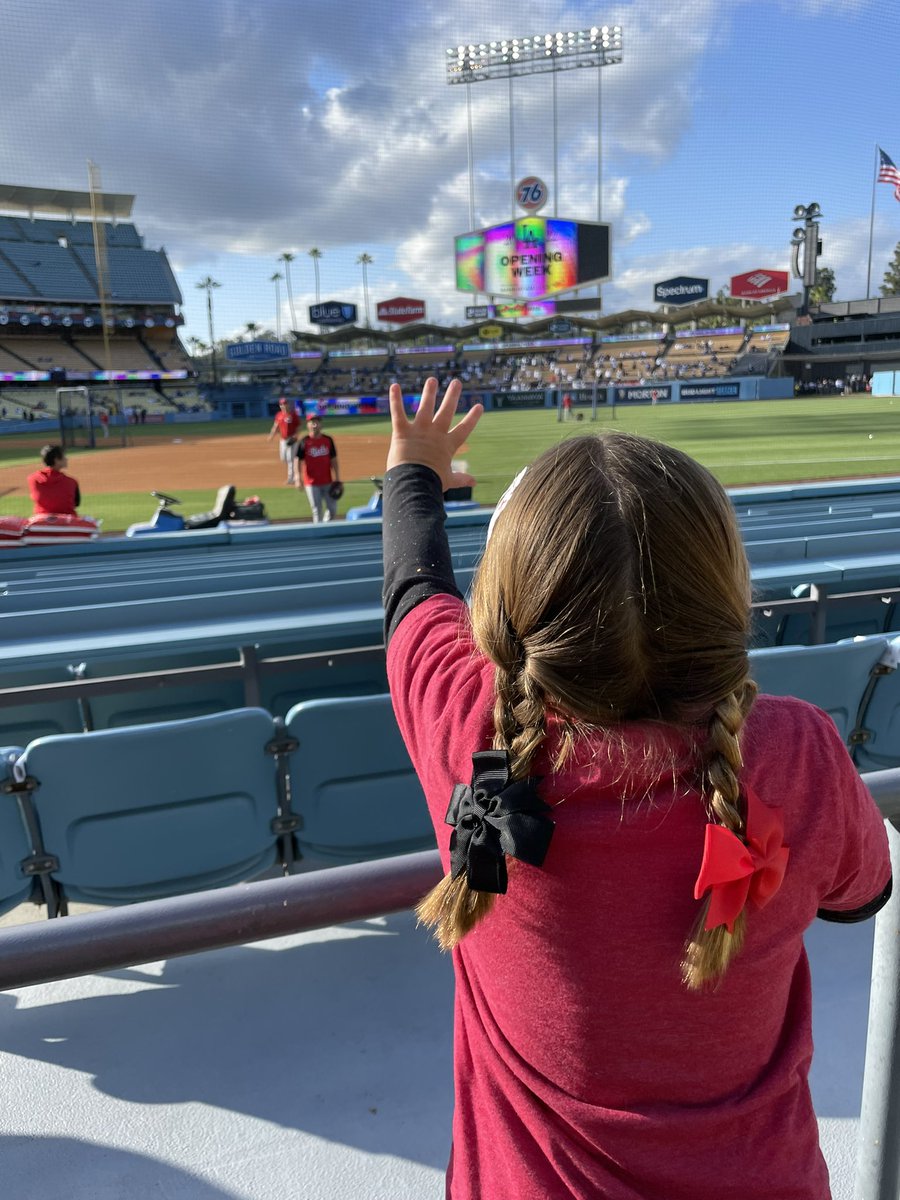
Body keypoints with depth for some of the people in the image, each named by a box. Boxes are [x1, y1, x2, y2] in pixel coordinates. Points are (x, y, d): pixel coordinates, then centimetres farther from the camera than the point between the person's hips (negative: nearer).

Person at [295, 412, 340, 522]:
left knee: (332, 509, 5)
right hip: (311, 483, -3)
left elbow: (333, 460, 7)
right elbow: (298, 461, -7)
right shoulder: (303, 442, -5)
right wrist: (298, 479, -18)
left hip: (328, 482, 3)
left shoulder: (328, 440, 4)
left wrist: (337, 479, 3)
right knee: (317, 511, 1)